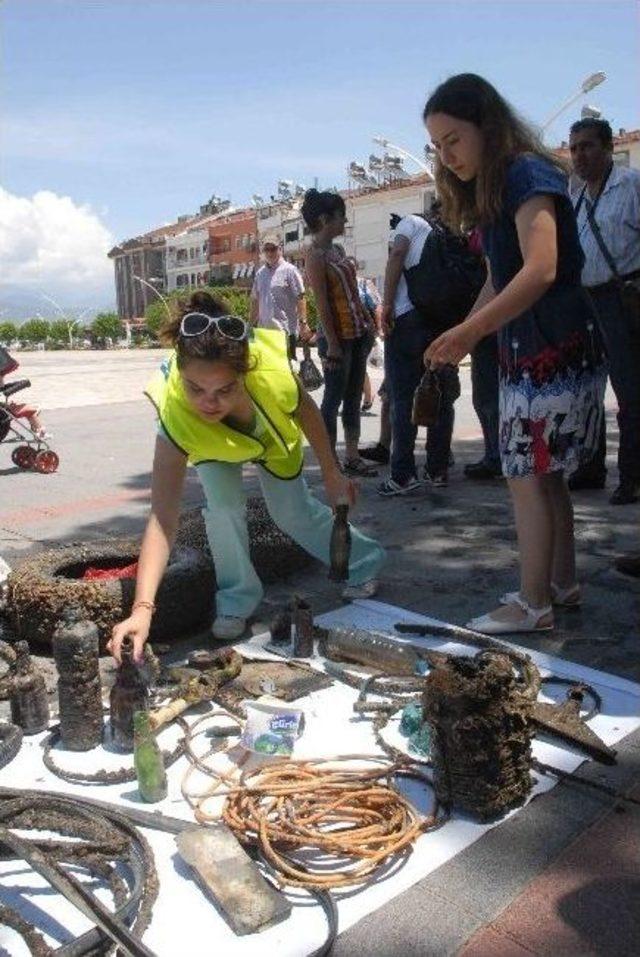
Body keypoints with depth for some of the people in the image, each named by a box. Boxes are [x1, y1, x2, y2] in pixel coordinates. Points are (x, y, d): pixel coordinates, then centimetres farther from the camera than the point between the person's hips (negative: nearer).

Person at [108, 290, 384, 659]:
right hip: (212, 447, 0)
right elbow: (163, 520, -48)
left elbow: (306, 410, -19)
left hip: (275, 437, 1)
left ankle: (365, 561, 30)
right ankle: (237, 599, 1)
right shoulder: (176, 419, -46)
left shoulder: (272, 370, -45)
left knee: (294, 513, 3)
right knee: (222, 505, -23)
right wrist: (143, 608, -58)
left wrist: (332, 474, -8)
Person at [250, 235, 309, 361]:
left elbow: (300, 298, -9)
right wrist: (252, 325, 15)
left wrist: (303, 322, -17)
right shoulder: (260, 273, 14)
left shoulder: (289, 270, -4)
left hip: (286, 329, -6)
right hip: (264, 329, 6)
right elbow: (255, 300, 18)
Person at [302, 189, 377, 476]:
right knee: (334, 398, -3)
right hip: (338, 336, -9)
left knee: (354, 398, 10)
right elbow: (322, 303, -16)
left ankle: (352, 457, 17)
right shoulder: (316, 254, -11)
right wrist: (332, 345, -19)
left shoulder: (337, 250, 14)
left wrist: (367, 322, 13)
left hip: (357, 333, 9)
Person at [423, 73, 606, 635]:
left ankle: (533, 604, 2)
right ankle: (563, 584, 23)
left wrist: (467, 332, -32)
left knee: (527, 473, -7)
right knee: (544, 474, 12)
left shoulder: (526, 173, -13)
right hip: (527, 351, 9)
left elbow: (541, 270, -26)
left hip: (555, 350, -9)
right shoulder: (491, 190, 16)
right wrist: (462, 339, 9)